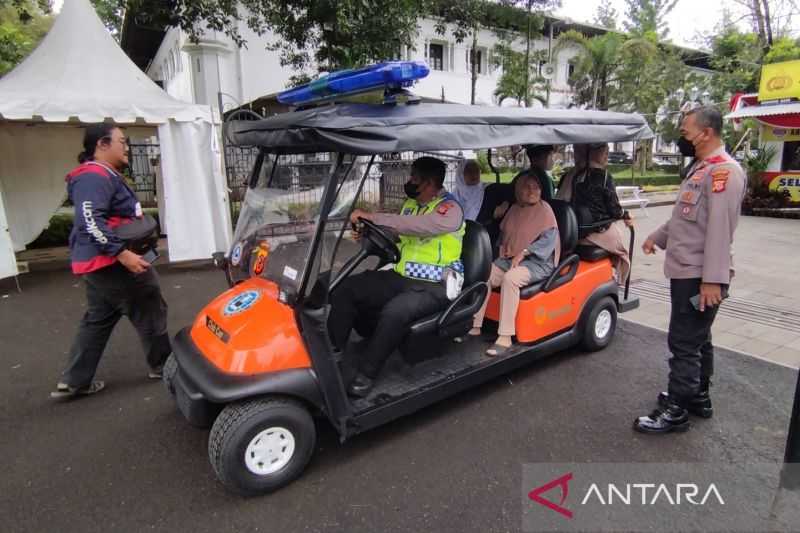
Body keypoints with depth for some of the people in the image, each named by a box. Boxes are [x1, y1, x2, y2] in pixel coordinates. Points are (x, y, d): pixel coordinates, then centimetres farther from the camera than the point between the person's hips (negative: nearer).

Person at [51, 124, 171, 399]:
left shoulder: (104, 176, 18)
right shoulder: (95, 177, -17)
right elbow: (91, 222, -28)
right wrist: (123, 253, -31)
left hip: (103, 264, 11)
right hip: (112, 263, -11)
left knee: (97, 321, 15)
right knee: (149, 312, 2)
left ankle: (73, 381, 20)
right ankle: (163, 364, 17)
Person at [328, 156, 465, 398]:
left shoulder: (450, 209, -11)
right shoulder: (410, 204, 14)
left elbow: (421, 225, -31)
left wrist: (373, 217, -31)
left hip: (433, 286, -7)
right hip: (400, 276, 8)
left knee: (394, 312, -35)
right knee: (345, 290, -8)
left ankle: (366, 374, -17)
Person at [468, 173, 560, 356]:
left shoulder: (544, 209, -4)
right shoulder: (514, 209, 13)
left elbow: (549, 240, -14)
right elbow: (503, 232, 26)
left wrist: (523, 253, -22)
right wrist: (503, 247, 5)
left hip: (537, 261, -7)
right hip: (509, 258, 7)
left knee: (510, 278, -35)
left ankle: (505, 337, -33)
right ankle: (475, 326, -10)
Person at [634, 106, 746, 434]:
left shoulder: (723, 170, -16)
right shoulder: (701, 168, 16)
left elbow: (720, 229, -23)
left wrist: (713, 280, -26)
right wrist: (657, 236, 29)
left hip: (699, 276, -10)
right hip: (686, 272, 10)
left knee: (684, 343, -4)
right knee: (697, 339, 19)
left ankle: (676, 411, 7)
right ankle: (698, 397, 33)